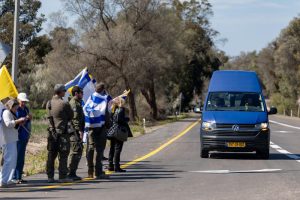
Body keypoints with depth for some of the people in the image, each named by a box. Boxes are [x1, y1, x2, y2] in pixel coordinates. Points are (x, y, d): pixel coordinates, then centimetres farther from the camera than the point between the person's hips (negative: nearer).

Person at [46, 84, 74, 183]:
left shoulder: (49, 103, 5)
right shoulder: (64, 104, -14)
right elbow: (71, 116, -2)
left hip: (52, 131, 6)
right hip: (62, 132, -6)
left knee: (51, 155, 10)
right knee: (63, 155, -1)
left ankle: (50, 176, 12)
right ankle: (62, 176, -2)